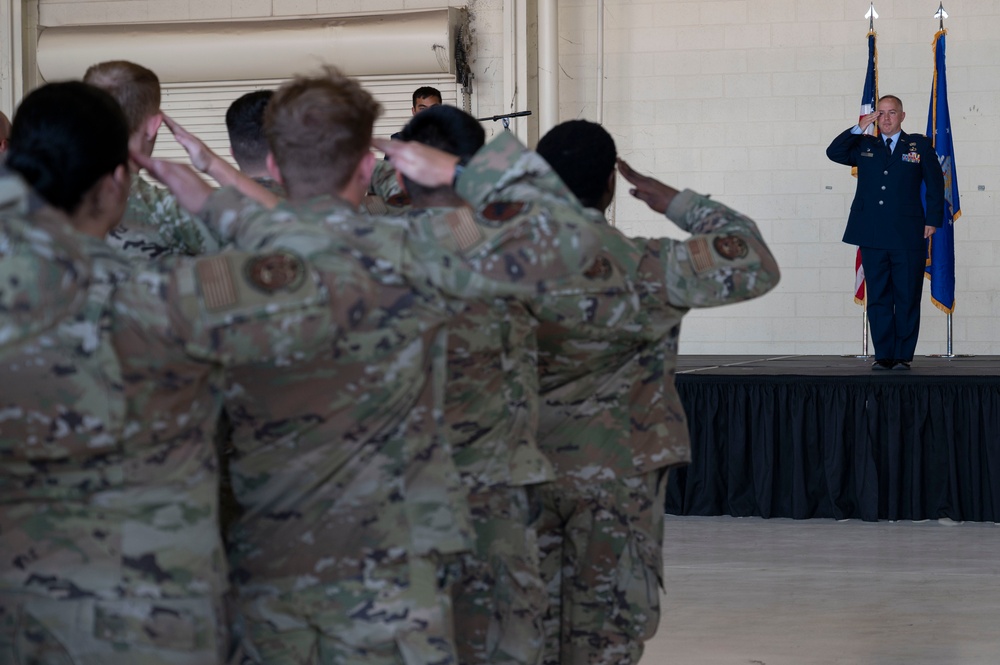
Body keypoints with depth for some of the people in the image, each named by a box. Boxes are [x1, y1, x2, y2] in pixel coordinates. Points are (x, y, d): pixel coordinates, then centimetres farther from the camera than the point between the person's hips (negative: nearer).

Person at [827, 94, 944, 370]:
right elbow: (833, 153, 2)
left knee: (907, 299, 0)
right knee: (878, 298, 2)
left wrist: (933, 219, 1)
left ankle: (903, 355, 6)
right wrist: (859, 129, -3)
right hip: (873, 238, 2)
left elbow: (935, 183, 8)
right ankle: (883, 355, 6)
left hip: (908, 237, -2)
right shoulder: (864, 146, 14)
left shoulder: (920, 145, 8)